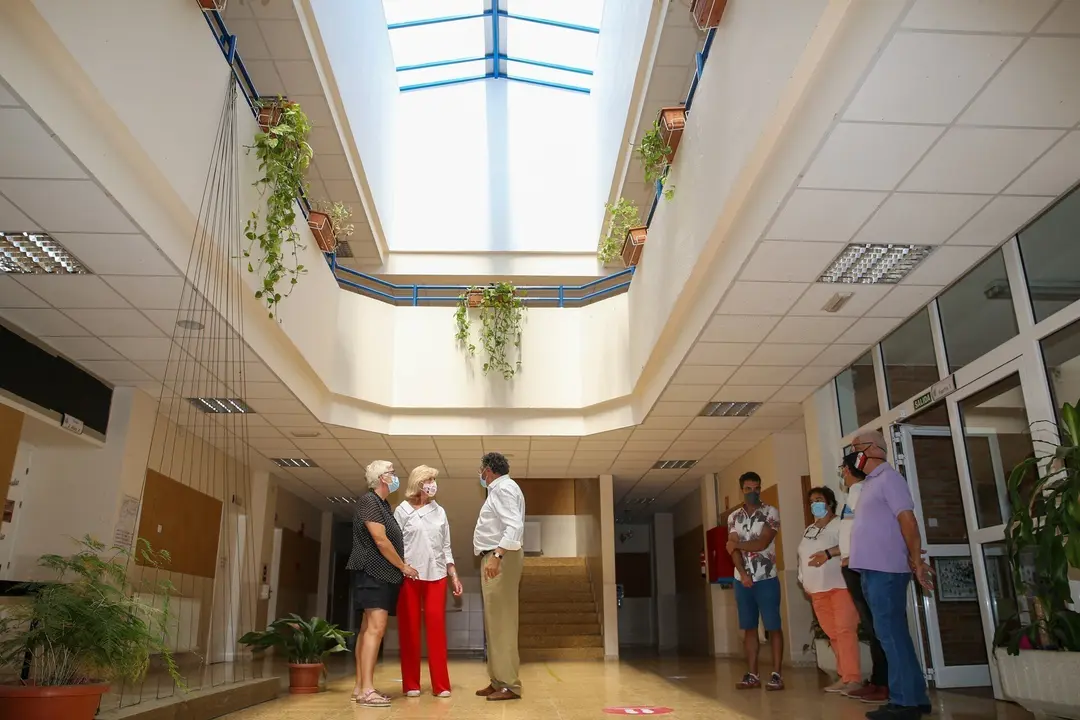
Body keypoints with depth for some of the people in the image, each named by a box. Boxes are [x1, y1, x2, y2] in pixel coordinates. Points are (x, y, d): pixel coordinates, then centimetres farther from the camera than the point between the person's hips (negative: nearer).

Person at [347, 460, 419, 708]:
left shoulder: (381, 504, 17)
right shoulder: (369, 501, -12)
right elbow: (380, 540, -17)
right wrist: (403, 566, -8)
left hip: (383, 574, 10)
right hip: (373, 573, -10)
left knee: (369, 628, 9)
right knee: (375, 627, -15)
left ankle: (360, 687, 12)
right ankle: (366, 689, -16)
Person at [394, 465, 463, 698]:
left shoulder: (439, 511, 12)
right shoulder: (403, 510, 2)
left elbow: (446, 547, 14)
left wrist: (454, 576, 9)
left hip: (436, 575, 3)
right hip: (409, 575, -2)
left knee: (436, 627, -1)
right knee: (409, 628, 3)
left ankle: (440, 684, 3)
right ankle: (411, 684, 13)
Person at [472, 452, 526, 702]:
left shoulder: (503, 487, -12)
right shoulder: (499, 489, 20)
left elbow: (515, 526, -24)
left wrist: (497, 556, -33)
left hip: (500, 558, -11)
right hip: (495, 558, 11)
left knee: (501, 622, -8)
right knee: (495, 622, 12)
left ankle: (509, 685, -4)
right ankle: (498, 681, 18)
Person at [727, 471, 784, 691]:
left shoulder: (770, 513, -2)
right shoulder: (733, 517, 9)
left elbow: (763, 542, -15)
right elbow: (733, 549, 0)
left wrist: (737, 544, -5)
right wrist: (743, 574, -14)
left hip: (766, 579, -4)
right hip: (742, 580, 4)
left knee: (773, 626, -2)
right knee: (749, 627, 7)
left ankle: (776, 674, 3)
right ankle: (752, 674, 13)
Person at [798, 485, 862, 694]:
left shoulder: (839, 523, -4)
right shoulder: (809, 530, 20)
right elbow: (803, 557, 22)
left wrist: (828, 553, -28)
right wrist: (804, 582, 15)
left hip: (840, 585, -7)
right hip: (818, 590, 7)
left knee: (844, 630, -13)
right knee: (833, 634, 7)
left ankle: (853, 677, -12)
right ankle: (845, 676, 13)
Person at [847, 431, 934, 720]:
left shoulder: (888, 477, -9)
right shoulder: (871, 482, 19)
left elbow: (907, 519, -16)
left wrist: (916, 560, -17)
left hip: (885, 569, -10)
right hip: (871, 569, 10)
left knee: (890, 633, -6)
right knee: (893, 634, 13)